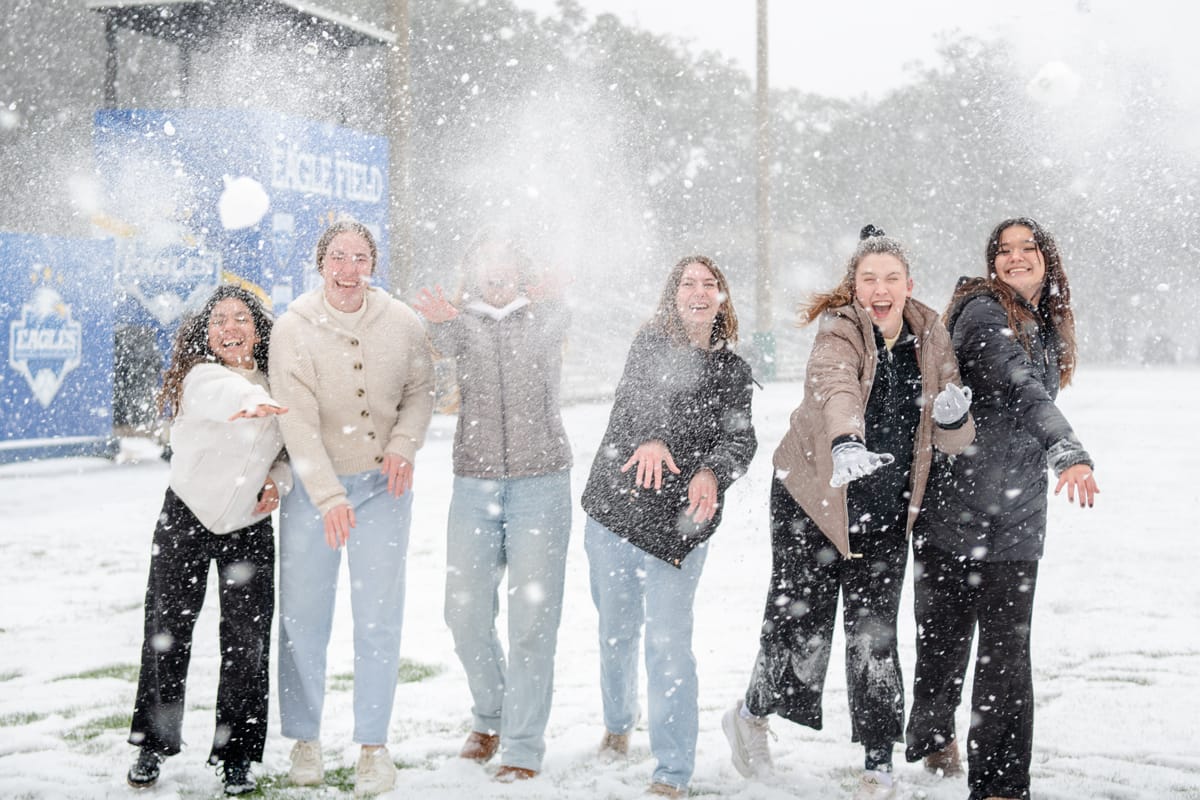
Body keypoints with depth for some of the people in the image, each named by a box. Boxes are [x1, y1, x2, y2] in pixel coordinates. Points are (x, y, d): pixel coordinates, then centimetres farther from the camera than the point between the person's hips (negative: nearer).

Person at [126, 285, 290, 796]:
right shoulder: (201, 377, -16)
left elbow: (292, 447, 14)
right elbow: (227, 395, -42)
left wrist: (279, 480, -7)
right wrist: (255, 404, -64)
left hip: (249, 528, 3)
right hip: (186, 519, -3)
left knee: (247, 641, 1)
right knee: (167, 632, 6)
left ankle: (236, 757, 15)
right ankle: (152, 745, 24)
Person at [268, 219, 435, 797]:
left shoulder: (401, 323, -5)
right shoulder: (294, 328, -11)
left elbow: (420, 391, 8)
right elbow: (298, 420, -16)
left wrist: (404, 446, -11)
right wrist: (329, 495, -23)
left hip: (383, 484, 1)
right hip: (311, 485, -1)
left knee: (379, 616, 1)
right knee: (303, 614, 5)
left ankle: (374, 744, 14)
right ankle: (304, 739, 21)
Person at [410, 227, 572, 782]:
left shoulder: (546, 314, 5)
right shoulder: (464, 321, 7)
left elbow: (548, 331, -19)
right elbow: (447, 343, -16)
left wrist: (544, 302, -42)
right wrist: (439, 321, -40)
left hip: (540, 482, -2)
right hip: (474, 483, 3)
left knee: (531, 617, -4)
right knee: (465, 611, 5)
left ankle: (523, 747, 5)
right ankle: (490, 716, 29)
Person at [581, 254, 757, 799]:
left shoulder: (733, 372, 6)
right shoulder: (650, 344, 2)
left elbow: (740, 439, -7)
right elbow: (633, 396, -17)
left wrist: (712, 472, -30)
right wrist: (650, 438, -40)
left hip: (679, 526, -1)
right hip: (615, 509, 1)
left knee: (669, 643, -5)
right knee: (616, 630, 15)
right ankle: (618, 722, 42)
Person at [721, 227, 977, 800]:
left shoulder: (931, 339, -1)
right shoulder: (840, 334, -17)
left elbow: (953, 440, 1)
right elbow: (834, 388, -41)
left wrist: (953, 414, -22)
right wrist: (845, 442, -61)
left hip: (885, 514, 4)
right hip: (813, 501, -4)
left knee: (874, 635, 3)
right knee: (801, 626, 3)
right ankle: (751, 715, 32)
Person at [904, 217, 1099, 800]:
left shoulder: (1049, 329, 13)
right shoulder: (982, 310, -9)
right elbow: (1017, 385, -26)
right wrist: (1067, 449, -38)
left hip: (1016, 517, 5)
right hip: (952, 505, -4)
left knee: (1007, 648, -2)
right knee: (943, 636, 9)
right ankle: (932, 734, 35)